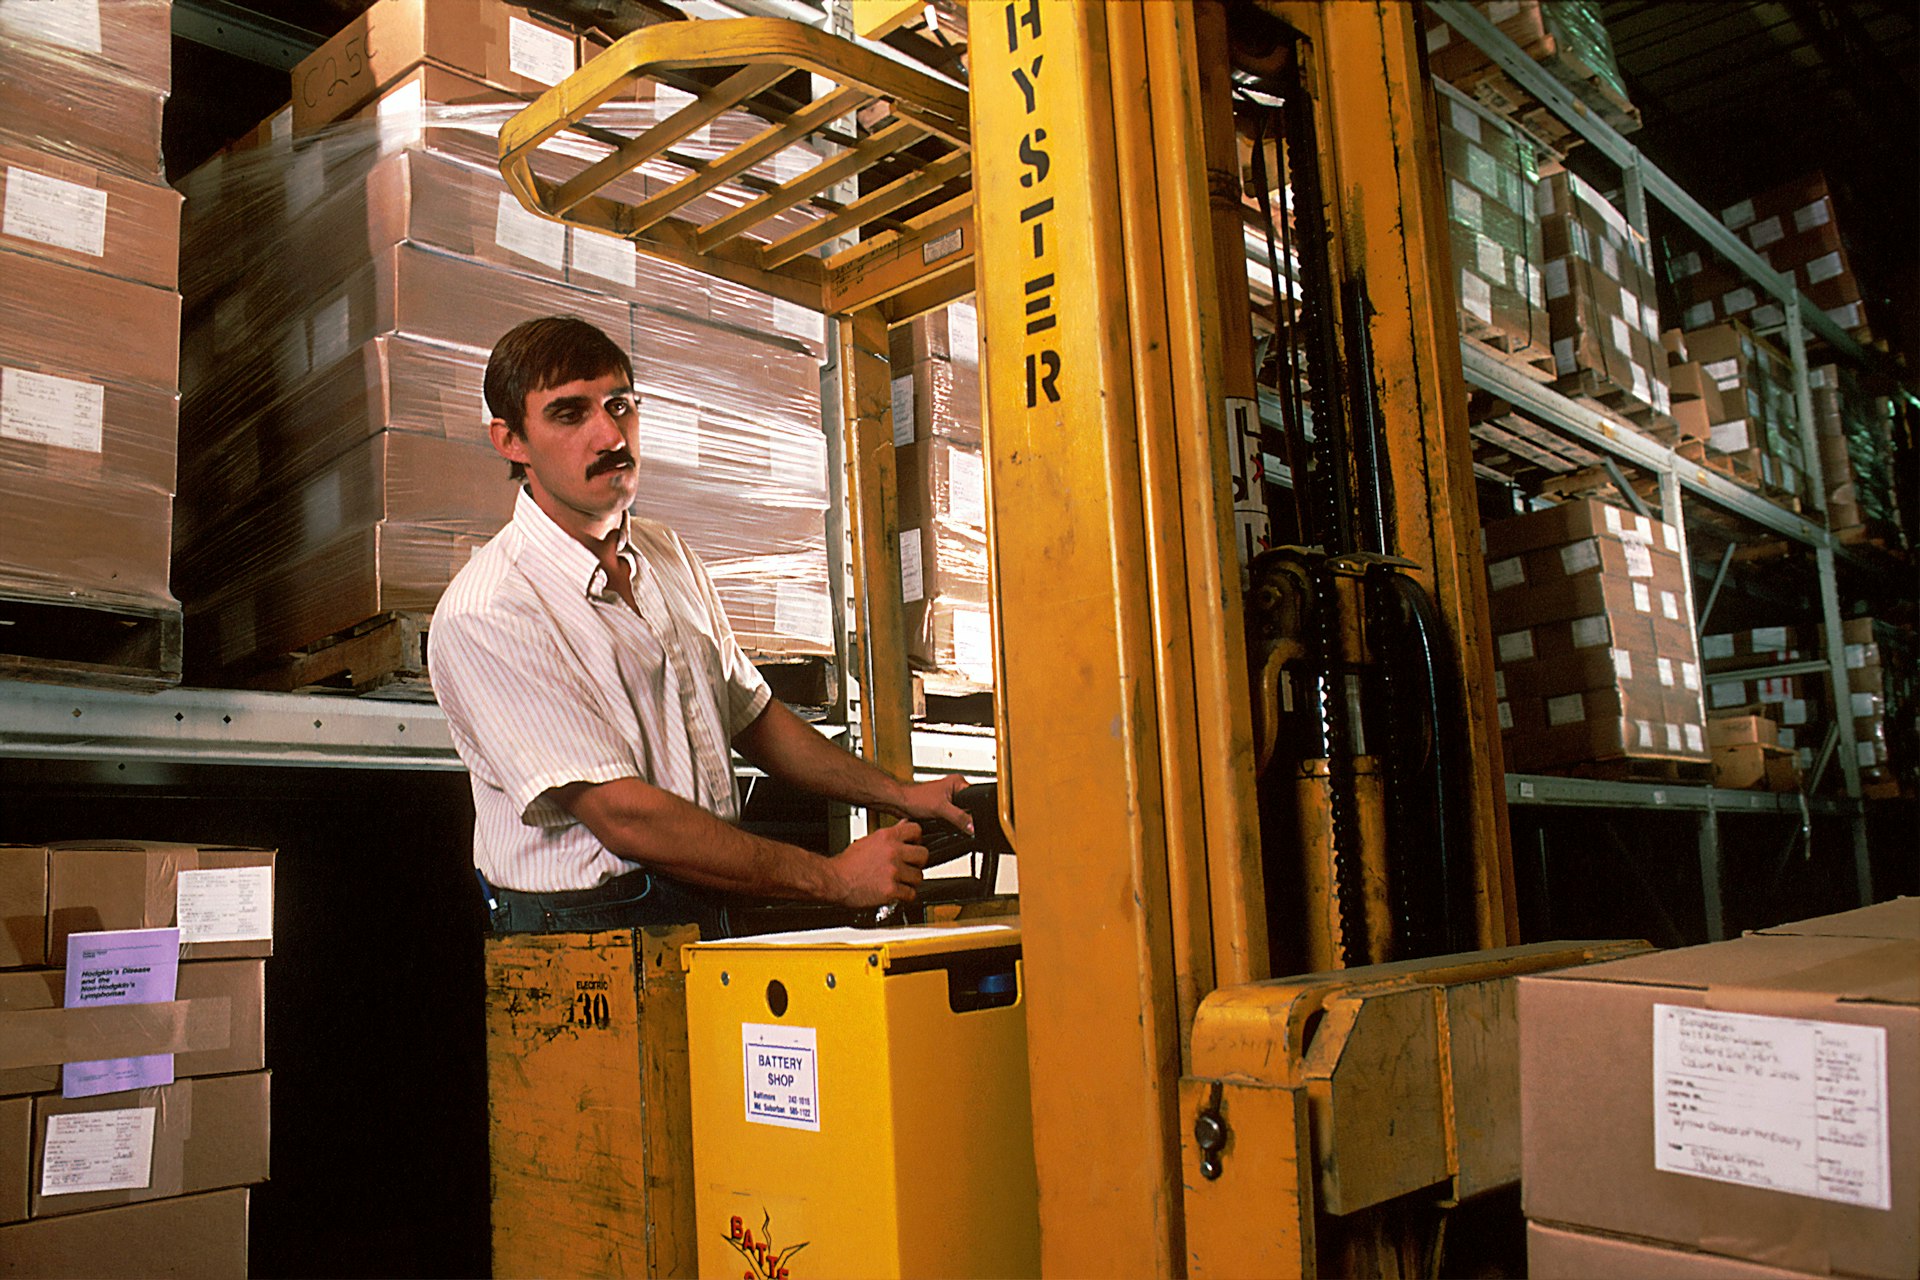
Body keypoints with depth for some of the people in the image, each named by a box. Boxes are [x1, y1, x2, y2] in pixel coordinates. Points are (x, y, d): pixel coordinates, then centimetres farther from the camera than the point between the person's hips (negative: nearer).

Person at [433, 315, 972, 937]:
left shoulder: (671, 558, 11)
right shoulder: (483, 615, -14)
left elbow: (751, 714, 21)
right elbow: (623, 817, -19)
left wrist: (902, 794, 12)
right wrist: (832, 877, -16)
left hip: (709, 921, 6)